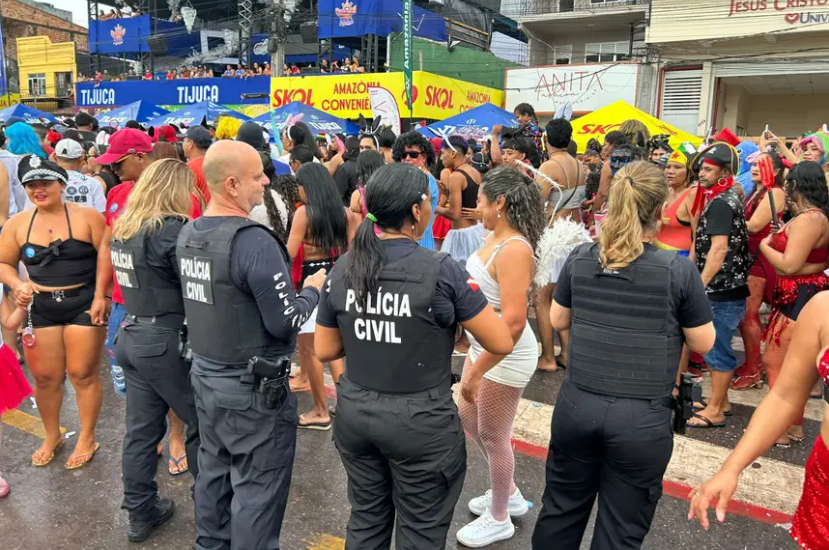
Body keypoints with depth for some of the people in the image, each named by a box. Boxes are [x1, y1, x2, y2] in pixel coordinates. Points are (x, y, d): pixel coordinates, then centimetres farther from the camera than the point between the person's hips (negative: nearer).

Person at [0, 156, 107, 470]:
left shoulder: (87, 218, -7)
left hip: (84, 305, -3)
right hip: (41, 309, 4)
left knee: (83, 374, 3)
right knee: (45, 377, 9)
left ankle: (87, 440, 20)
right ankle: (51, 437, 32)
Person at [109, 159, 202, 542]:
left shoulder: (122, 228, 8)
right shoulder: (172, 229, -17)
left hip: (131, 336, 8)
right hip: (167, 341, -8)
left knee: (141, 428, 15)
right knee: (202, 423, 9)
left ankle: (140, 513, 26)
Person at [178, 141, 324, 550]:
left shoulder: (188, 234, 3)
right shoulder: (253, 241, -24)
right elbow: (285, 323, -21)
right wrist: (313, 290, -3)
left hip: (205, 375, 9)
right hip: (253, 389, -9)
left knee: (214, 473, 23)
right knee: (257, 490, 6)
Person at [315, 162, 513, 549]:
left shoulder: (342, 269, -3)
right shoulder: (441, 271, -18)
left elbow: (324, 351, 5)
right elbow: (502, 343, -11)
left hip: (355, 414, 5)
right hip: (419, 422, -5)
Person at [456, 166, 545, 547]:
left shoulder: (514, 250, -26)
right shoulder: (495, 240, 4)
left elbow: (513, 322, -31)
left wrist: (476, 370, -27)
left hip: (505, 356, -10)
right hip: (483, 347, 10)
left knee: (493, 436, 8)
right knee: (470, 421, 23)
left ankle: (499, 520, 33)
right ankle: (509, 495, 44)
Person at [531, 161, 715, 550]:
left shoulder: (580, 258, -2)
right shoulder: (679, 270, -12)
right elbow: (703, 343, -1)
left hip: (577, 405, 3)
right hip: (642, 417, -3)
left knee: (560, 512, 22)